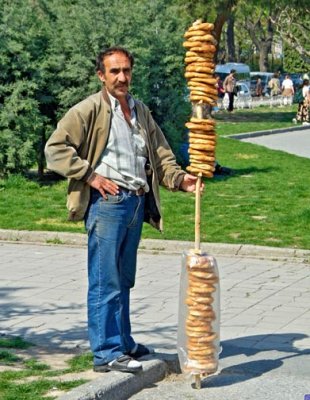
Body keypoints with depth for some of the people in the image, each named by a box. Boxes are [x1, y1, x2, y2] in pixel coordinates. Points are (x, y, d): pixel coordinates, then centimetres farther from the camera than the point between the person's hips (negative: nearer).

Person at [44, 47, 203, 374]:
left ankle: (122, 343, 26)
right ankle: (106, 353, -1)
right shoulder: (89, 110, -5)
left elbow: (160, 153, 20)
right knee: (105, 281, -5)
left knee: (123, 280, 16)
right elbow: (55, 148, -9)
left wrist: (179, 178, 1)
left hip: (136, 202, 7)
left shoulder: (141, 112, 18)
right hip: (106, 201, -7)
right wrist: (89, 175, -14)